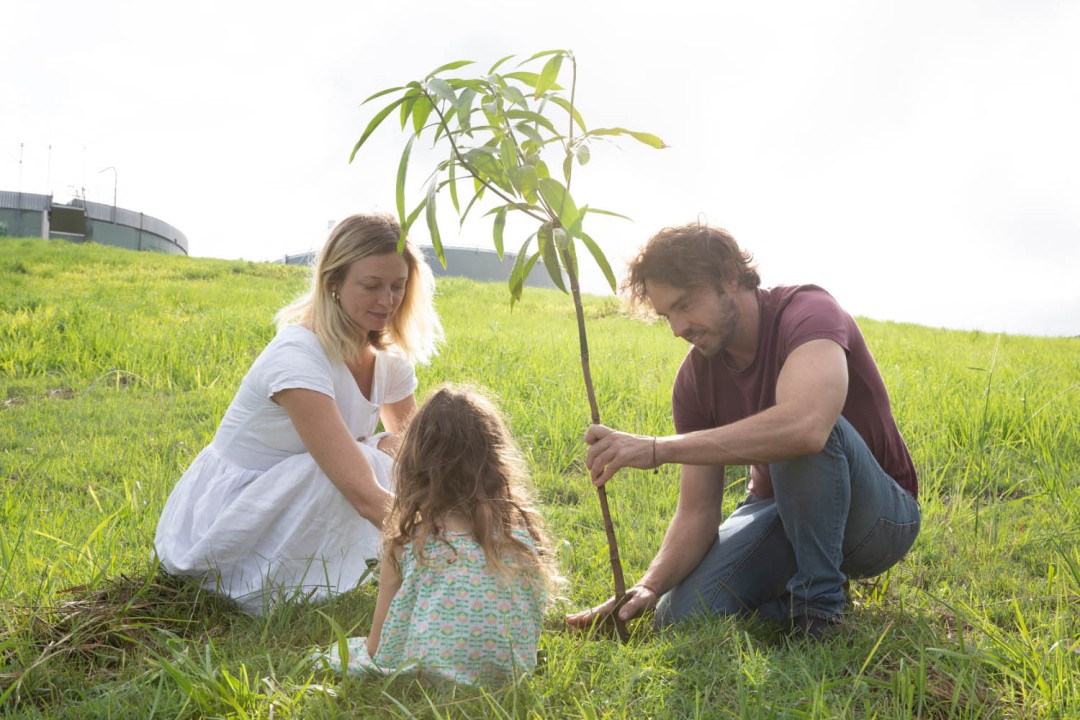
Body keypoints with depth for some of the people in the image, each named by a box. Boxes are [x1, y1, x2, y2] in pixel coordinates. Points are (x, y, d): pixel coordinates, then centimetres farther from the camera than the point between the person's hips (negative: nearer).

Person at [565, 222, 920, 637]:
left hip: (880, 515, -5)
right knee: (679, 616, -20)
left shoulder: (809, 312, -24)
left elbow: (806, 426, -47)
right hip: (782, 514, 5)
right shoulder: (696, 378, -6)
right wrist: (650, 586, -26)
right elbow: (697, 510, -7)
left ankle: (819, 602, -19)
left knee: (803, 436, -37)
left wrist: (658, 448, -45)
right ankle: (790, 587, 7)